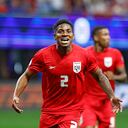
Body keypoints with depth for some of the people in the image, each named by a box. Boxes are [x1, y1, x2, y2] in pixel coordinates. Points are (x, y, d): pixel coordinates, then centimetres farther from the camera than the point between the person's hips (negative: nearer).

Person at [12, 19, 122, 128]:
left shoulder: (84, 55, -7)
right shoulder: (43, 55, -8)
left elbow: (100, 76, 7)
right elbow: (26, 76, 0)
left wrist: (112, 96, -1)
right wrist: (16, 96, -13)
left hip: (72, 111, -2)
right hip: (49, 110, 2)